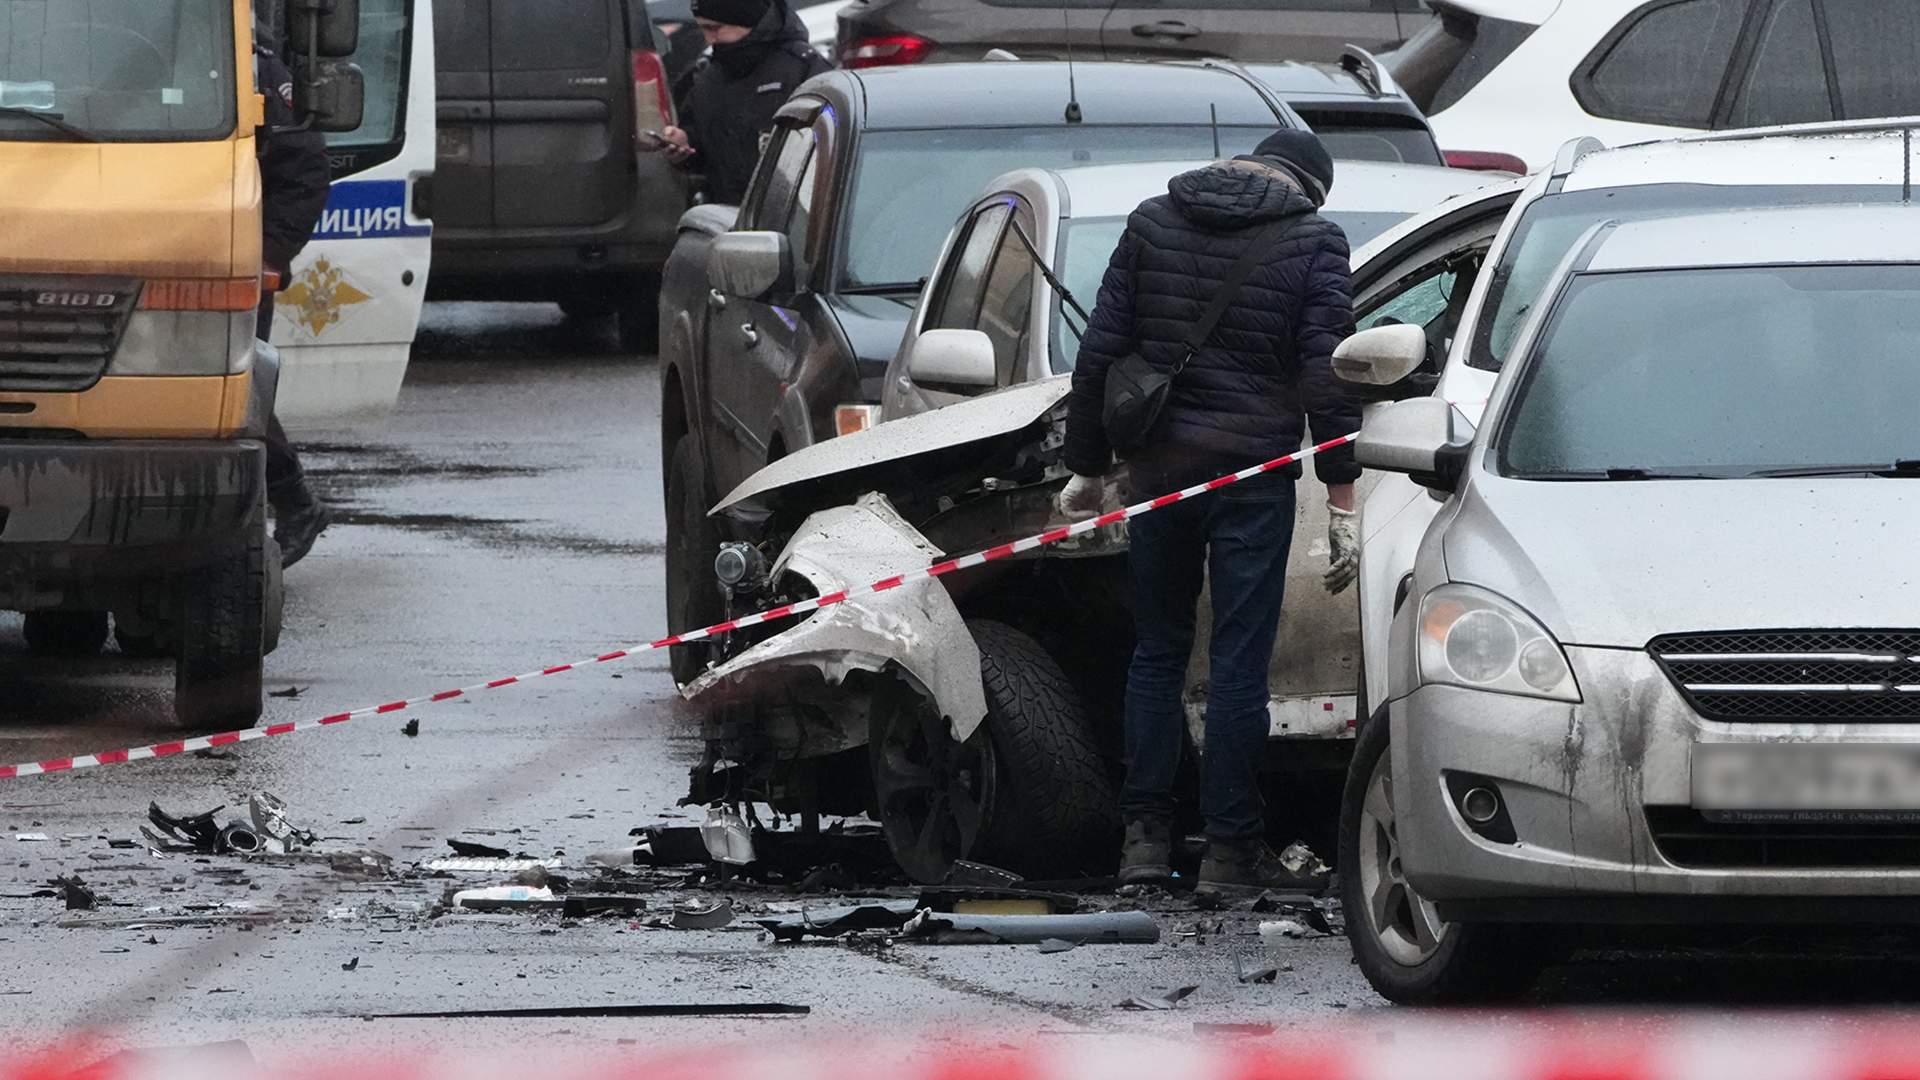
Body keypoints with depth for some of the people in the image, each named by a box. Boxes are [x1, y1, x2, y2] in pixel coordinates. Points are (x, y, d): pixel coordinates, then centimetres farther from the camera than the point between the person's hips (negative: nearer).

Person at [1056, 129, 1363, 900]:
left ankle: (1145, 835, 11)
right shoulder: (1313, 243, -3)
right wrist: (1342, 502, -8)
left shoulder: (1153, 223, 8)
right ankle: (1231, 847, 1)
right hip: (1253, 470, -3)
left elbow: (1099, 352, 8)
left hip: (1158, 467, 3)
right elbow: (1328, 375, -8)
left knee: (1157, 648, 14)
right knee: (1239, 660, 0)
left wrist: (1087, 468, 15)